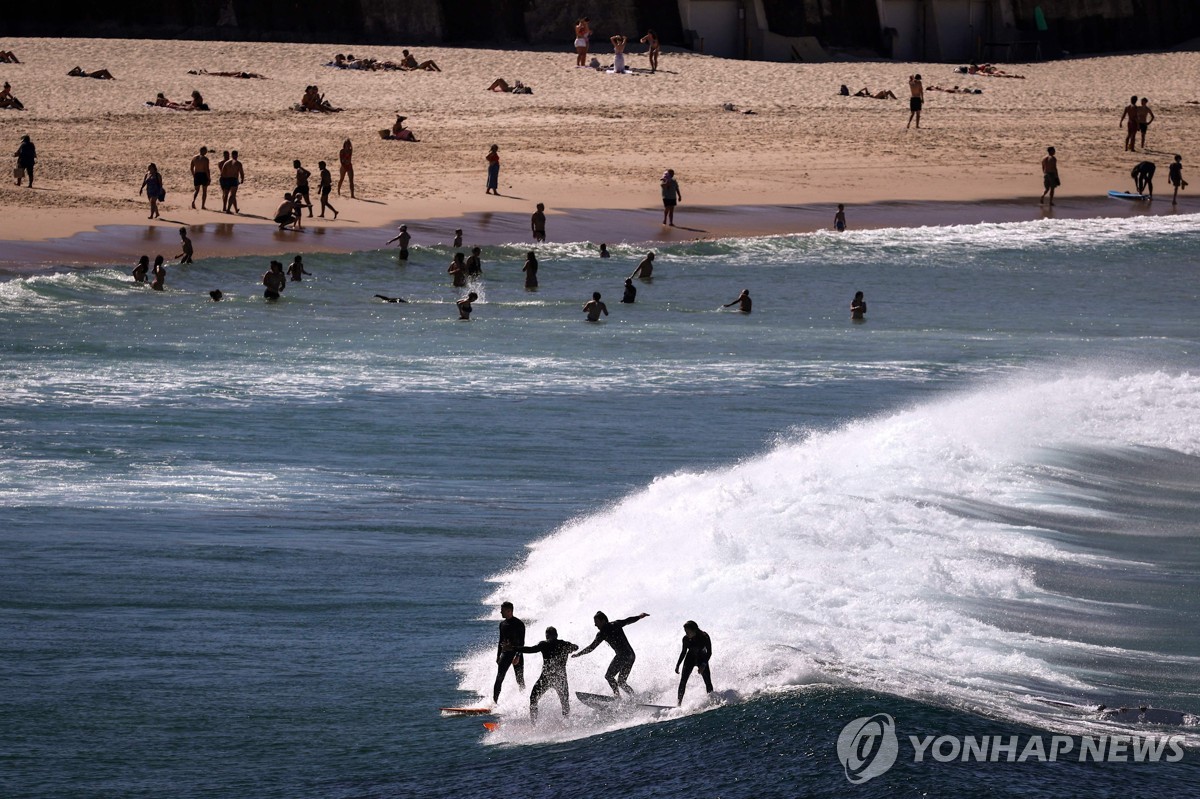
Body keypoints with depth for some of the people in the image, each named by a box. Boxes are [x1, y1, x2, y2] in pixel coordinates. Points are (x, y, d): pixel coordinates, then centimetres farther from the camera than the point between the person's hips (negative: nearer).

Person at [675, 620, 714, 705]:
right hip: (690, 659, 2)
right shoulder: (686, 639, -16)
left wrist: (703, 665, -30)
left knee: (708, 682, -8)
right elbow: (683, 652, 1)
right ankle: (679, 702, -14)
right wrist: (677, 665, -2)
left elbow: (709, 652, -20)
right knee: (682, 681, -12)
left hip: (702, 659, -2)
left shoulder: (704, 637, -26)